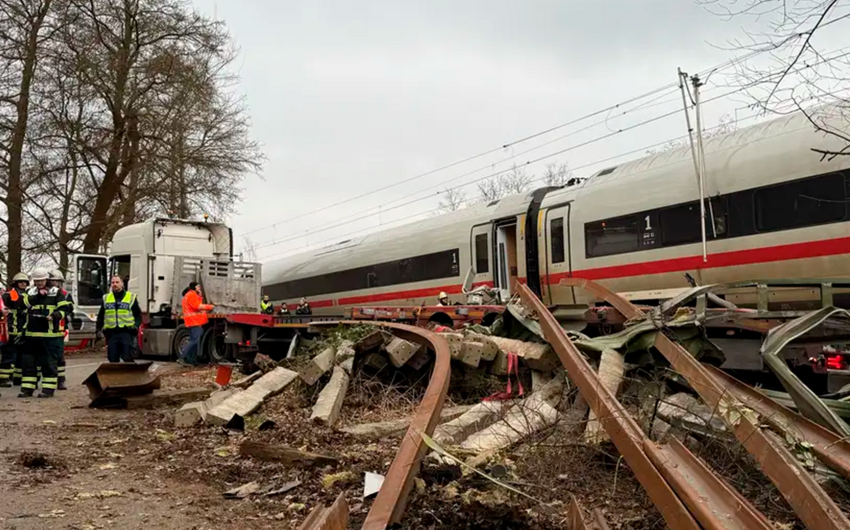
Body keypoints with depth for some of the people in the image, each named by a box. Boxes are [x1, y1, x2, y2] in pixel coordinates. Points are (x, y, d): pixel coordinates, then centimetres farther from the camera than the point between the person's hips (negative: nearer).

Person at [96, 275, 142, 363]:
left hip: (126, 332, -3)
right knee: (113, 359, 6)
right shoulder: (106, 298, 14)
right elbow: (100, 316, 18)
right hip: (111, 333, 3)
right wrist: (99, 328, 5)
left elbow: (138, 315, 7)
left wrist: (136, 325, -11)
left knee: (128, 358, -9)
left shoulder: (131, 297, 6)